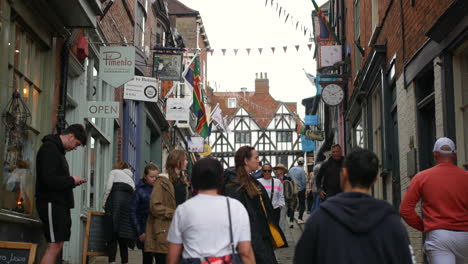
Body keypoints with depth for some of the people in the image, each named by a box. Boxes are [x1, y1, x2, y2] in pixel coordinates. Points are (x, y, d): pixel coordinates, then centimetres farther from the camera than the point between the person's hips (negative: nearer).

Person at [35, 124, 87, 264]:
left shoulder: (58, 149, 19)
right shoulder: (49, 148, -12)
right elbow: (49, 180, -22)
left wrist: (72, 182, 6)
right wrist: (71, 180, -9)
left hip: (59, 204, 10)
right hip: (52, 204, -10)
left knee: (57, 245, 8)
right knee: (54, 246, -12)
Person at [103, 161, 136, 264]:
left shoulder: (114, 172, 17)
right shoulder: (130, 177, 30)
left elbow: (108, 187, 1)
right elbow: (134, 191, 15)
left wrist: (104, 202, 6)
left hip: (116, 198, -4)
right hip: (129, 200, 4)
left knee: (113, 233, -7)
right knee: (123, 235, 8)